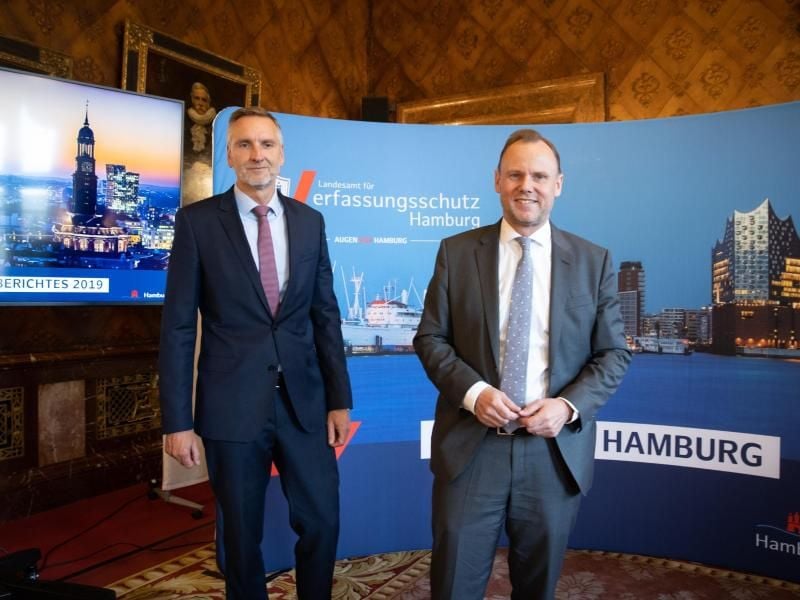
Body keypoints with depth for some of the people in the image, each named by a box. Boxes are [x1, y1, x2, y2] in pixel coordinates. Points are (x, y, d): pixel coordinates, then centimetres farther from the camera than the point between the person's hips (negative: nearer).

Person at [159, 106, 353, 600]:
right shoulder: (198, 220, -3)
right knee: (242, 535, 12)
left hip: (304, 400, 3)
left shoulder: (310, 221, 6)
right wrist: (177, 419, -6)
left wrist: (339, 399, 4)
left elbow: (326, 316, 7)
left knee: (323, 521, 9)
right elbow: (178, 326, -4)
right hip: (233, 404, -2)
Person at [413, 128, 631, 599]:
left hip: (556, 449, 1)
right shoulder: (456, 252, 2)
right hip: (471, 445, 0)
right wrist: (472, 391, -15)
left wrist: (569, 405, -13)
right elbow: (430, 338, 2)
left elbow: (614, 354, 4)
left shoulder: (594, 261, 3)